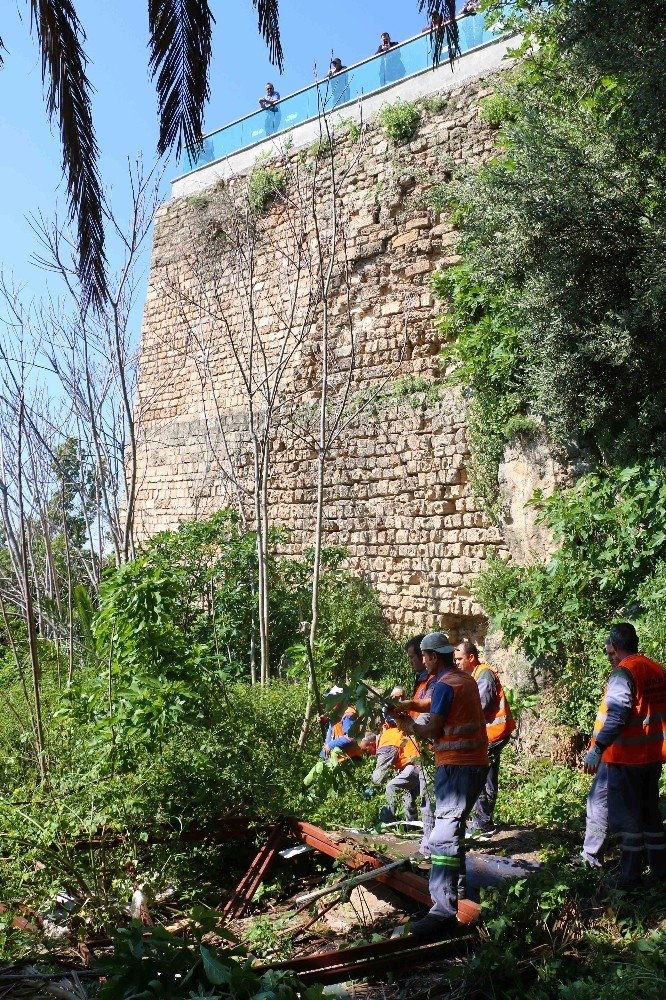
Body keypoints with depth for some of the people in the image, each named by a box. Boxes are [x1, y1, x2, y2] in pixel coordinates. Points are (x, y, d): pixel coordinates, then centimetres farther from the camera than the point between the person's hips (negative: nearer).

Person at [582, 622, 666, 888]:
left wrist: (597, 749, -28)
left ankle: (629, 878, 7)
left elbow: (617, 716, -26)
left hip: (626, 758, -8)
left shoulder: (623, 672, -16)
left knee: (627, 818, 1)